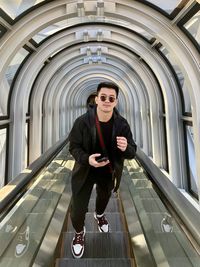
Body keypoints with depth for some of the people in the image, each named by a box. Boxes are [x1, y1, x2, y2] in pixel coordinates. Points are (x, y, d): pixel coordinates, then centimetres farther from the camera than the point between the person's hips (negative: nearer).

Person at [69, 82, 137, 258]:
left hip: (109, 172, 3)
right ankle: (79, 232, 43)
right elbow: (74, 147, -14)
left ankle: (99, 215, 70)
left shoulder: (122, 124, -19)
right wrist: (86, 158, -34)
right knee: (77, 210, 4)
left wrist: (126, 148, -38)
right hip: (85, 172, -2)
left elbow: (133, 152, -13)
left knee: (104, 197, 31)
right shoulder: (82, 121, -23)